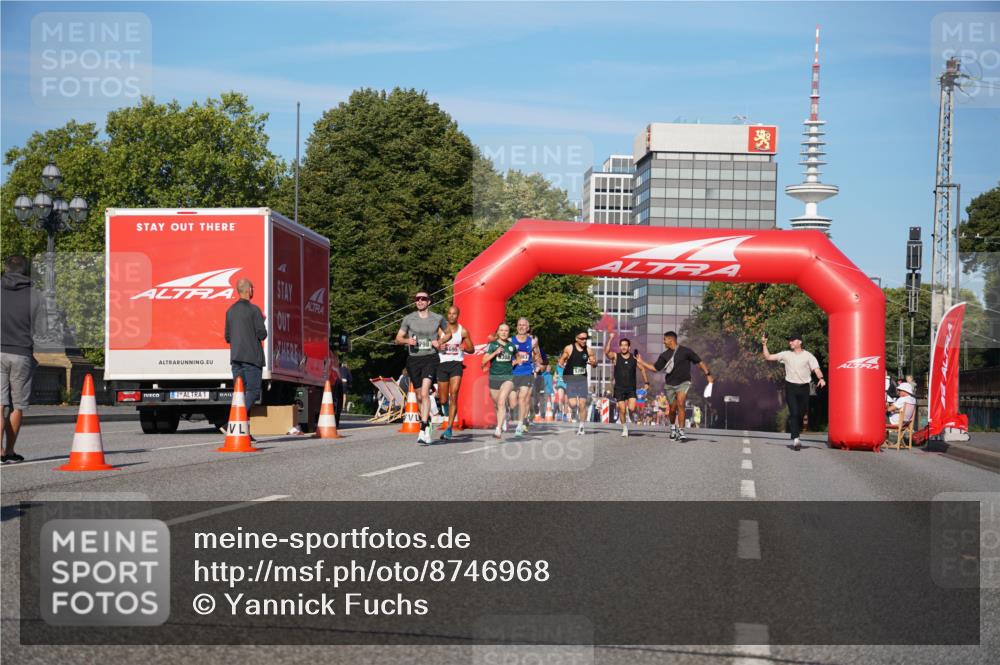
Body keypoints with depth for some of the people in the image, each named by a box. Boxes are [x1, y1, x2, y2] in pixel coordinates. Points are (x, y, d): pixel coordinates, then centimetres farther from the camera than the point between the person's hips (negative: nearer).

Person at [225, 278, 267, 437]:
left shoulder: (230, 310, 11)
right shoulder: (254, 310, -9)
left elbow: (227, 337, 14)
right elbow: (262, 334, -10)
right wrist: (261, 322, 9)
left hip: (235, 357, 6)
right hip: (252, 357, -6)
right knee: (253, 391, -4)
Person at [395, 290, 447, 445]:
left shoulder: (438, 318, 5)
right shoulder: (409, 318, 6)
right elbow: (398, 339, 9)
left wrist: (440, 342, -1)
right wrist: (407, 340, -13)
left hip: (430, 358, -3)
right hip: (413, 359, 3)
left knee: (424, 393, -19)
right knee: (419, 396, 9)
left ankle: (423, 430, -25)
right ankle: (427, 421, 32)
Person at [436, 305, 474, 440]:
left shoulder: (463, 331, 3)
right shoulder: (440, 330, 2)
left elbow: (472, 349, 10)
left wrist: (464, 348, -12)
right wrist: (438, 346, -16)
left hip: (456, 364, -1)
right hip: (442, 364, 1)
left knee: (453, 395, -16)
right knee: (443, 400, 6)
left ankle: (449, 428, -15)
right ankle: (444, 405, 47)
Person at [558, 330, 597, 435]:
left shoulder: (588, 351, 4)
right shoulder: (569, 348, -4)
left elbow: (595, 364, 14)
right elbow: (561, 360, 6)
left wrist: (593, 362, -10)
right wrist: (561, 364, -17)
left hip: (582, 379, 2)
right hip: (570, 379, -2)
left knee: (582, 405, -1)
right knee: (573, 404, -14)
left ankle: (581, 427, 11)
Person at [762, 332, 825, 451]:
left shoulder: (808, 356, 1)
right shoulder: (786, 354, 7)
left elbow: (816, 368, -12)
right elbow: (768, 357, 8)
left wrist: (821, 378, -30)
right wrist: (764, 344, -1)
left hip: (804, 387, 0)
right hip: (790, 387, 0)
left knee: (801, 413, 6)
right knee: (794, 413, -11)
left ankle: (796, 435, 24)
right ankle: (795, 439, -17)